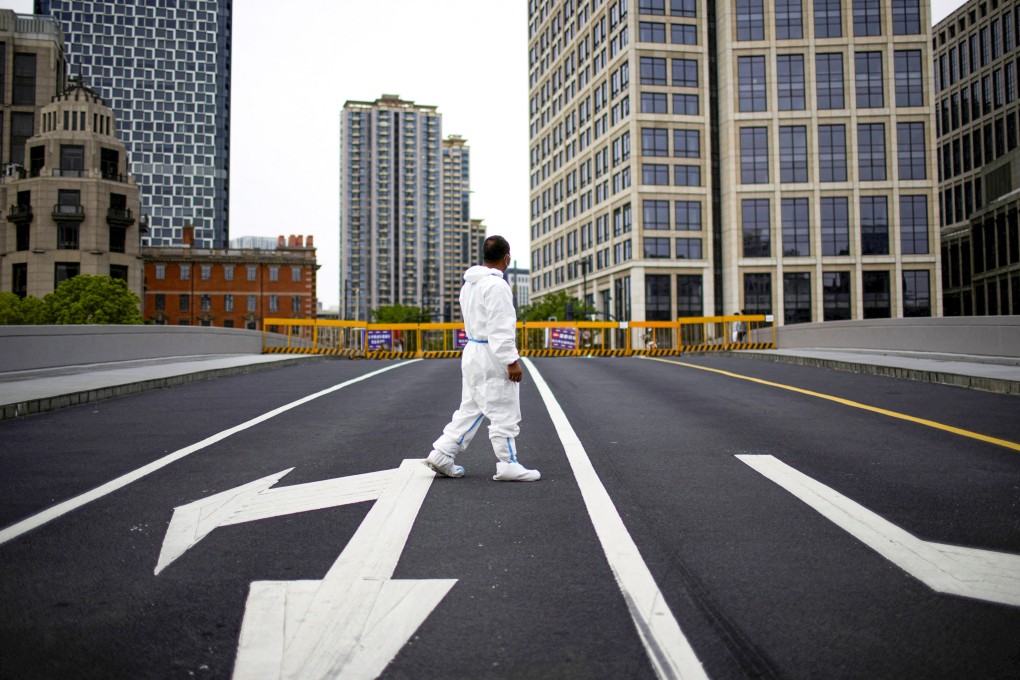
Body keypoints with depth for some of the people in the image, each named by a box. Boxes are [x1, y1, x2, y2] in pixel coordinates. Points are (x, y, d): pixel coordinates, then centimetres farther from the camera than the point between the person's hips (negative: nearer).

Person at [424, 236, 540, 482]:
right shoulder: (496, 285, -18)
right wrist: (512, 361, -20)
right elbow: (500, 329, -23)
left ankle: (441, 454, 16)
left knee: (470, 409, 16)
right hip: (492, 357, -9)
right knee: (504, 413, 0)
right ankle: (507, 465, 7)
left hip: (473, 351, 9)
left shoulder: (469, 284, 12)